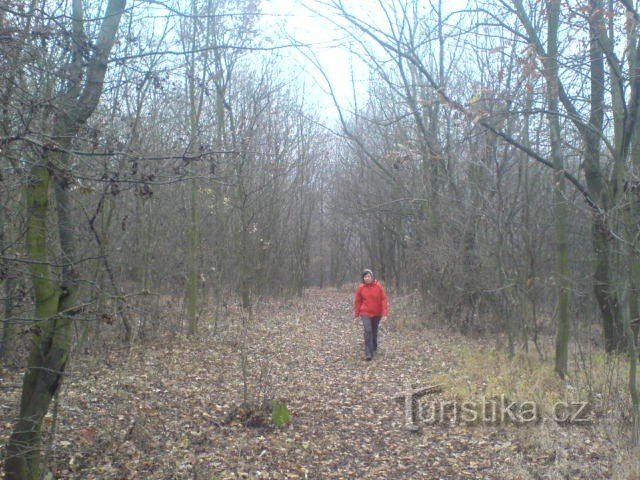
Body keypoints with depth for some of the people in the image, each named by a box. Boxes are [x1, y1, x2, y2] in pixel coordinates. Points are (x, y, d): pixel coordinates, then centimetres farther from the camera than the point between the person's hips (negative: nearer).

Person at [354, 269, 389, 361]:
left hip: (377, 313, 1)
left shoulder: (378, 286, -10)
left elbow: (384, 299, -8)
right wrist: (357, 314, 7)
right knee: (368, 331, -15)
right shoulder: (361, 288, -6)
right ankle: (368, 354, -14)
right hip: (365, 313, -1)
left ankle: (374, 348, 41)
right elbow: (358, 301, 3)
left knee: (374, 331, 17)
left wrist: (384, 313, -13)